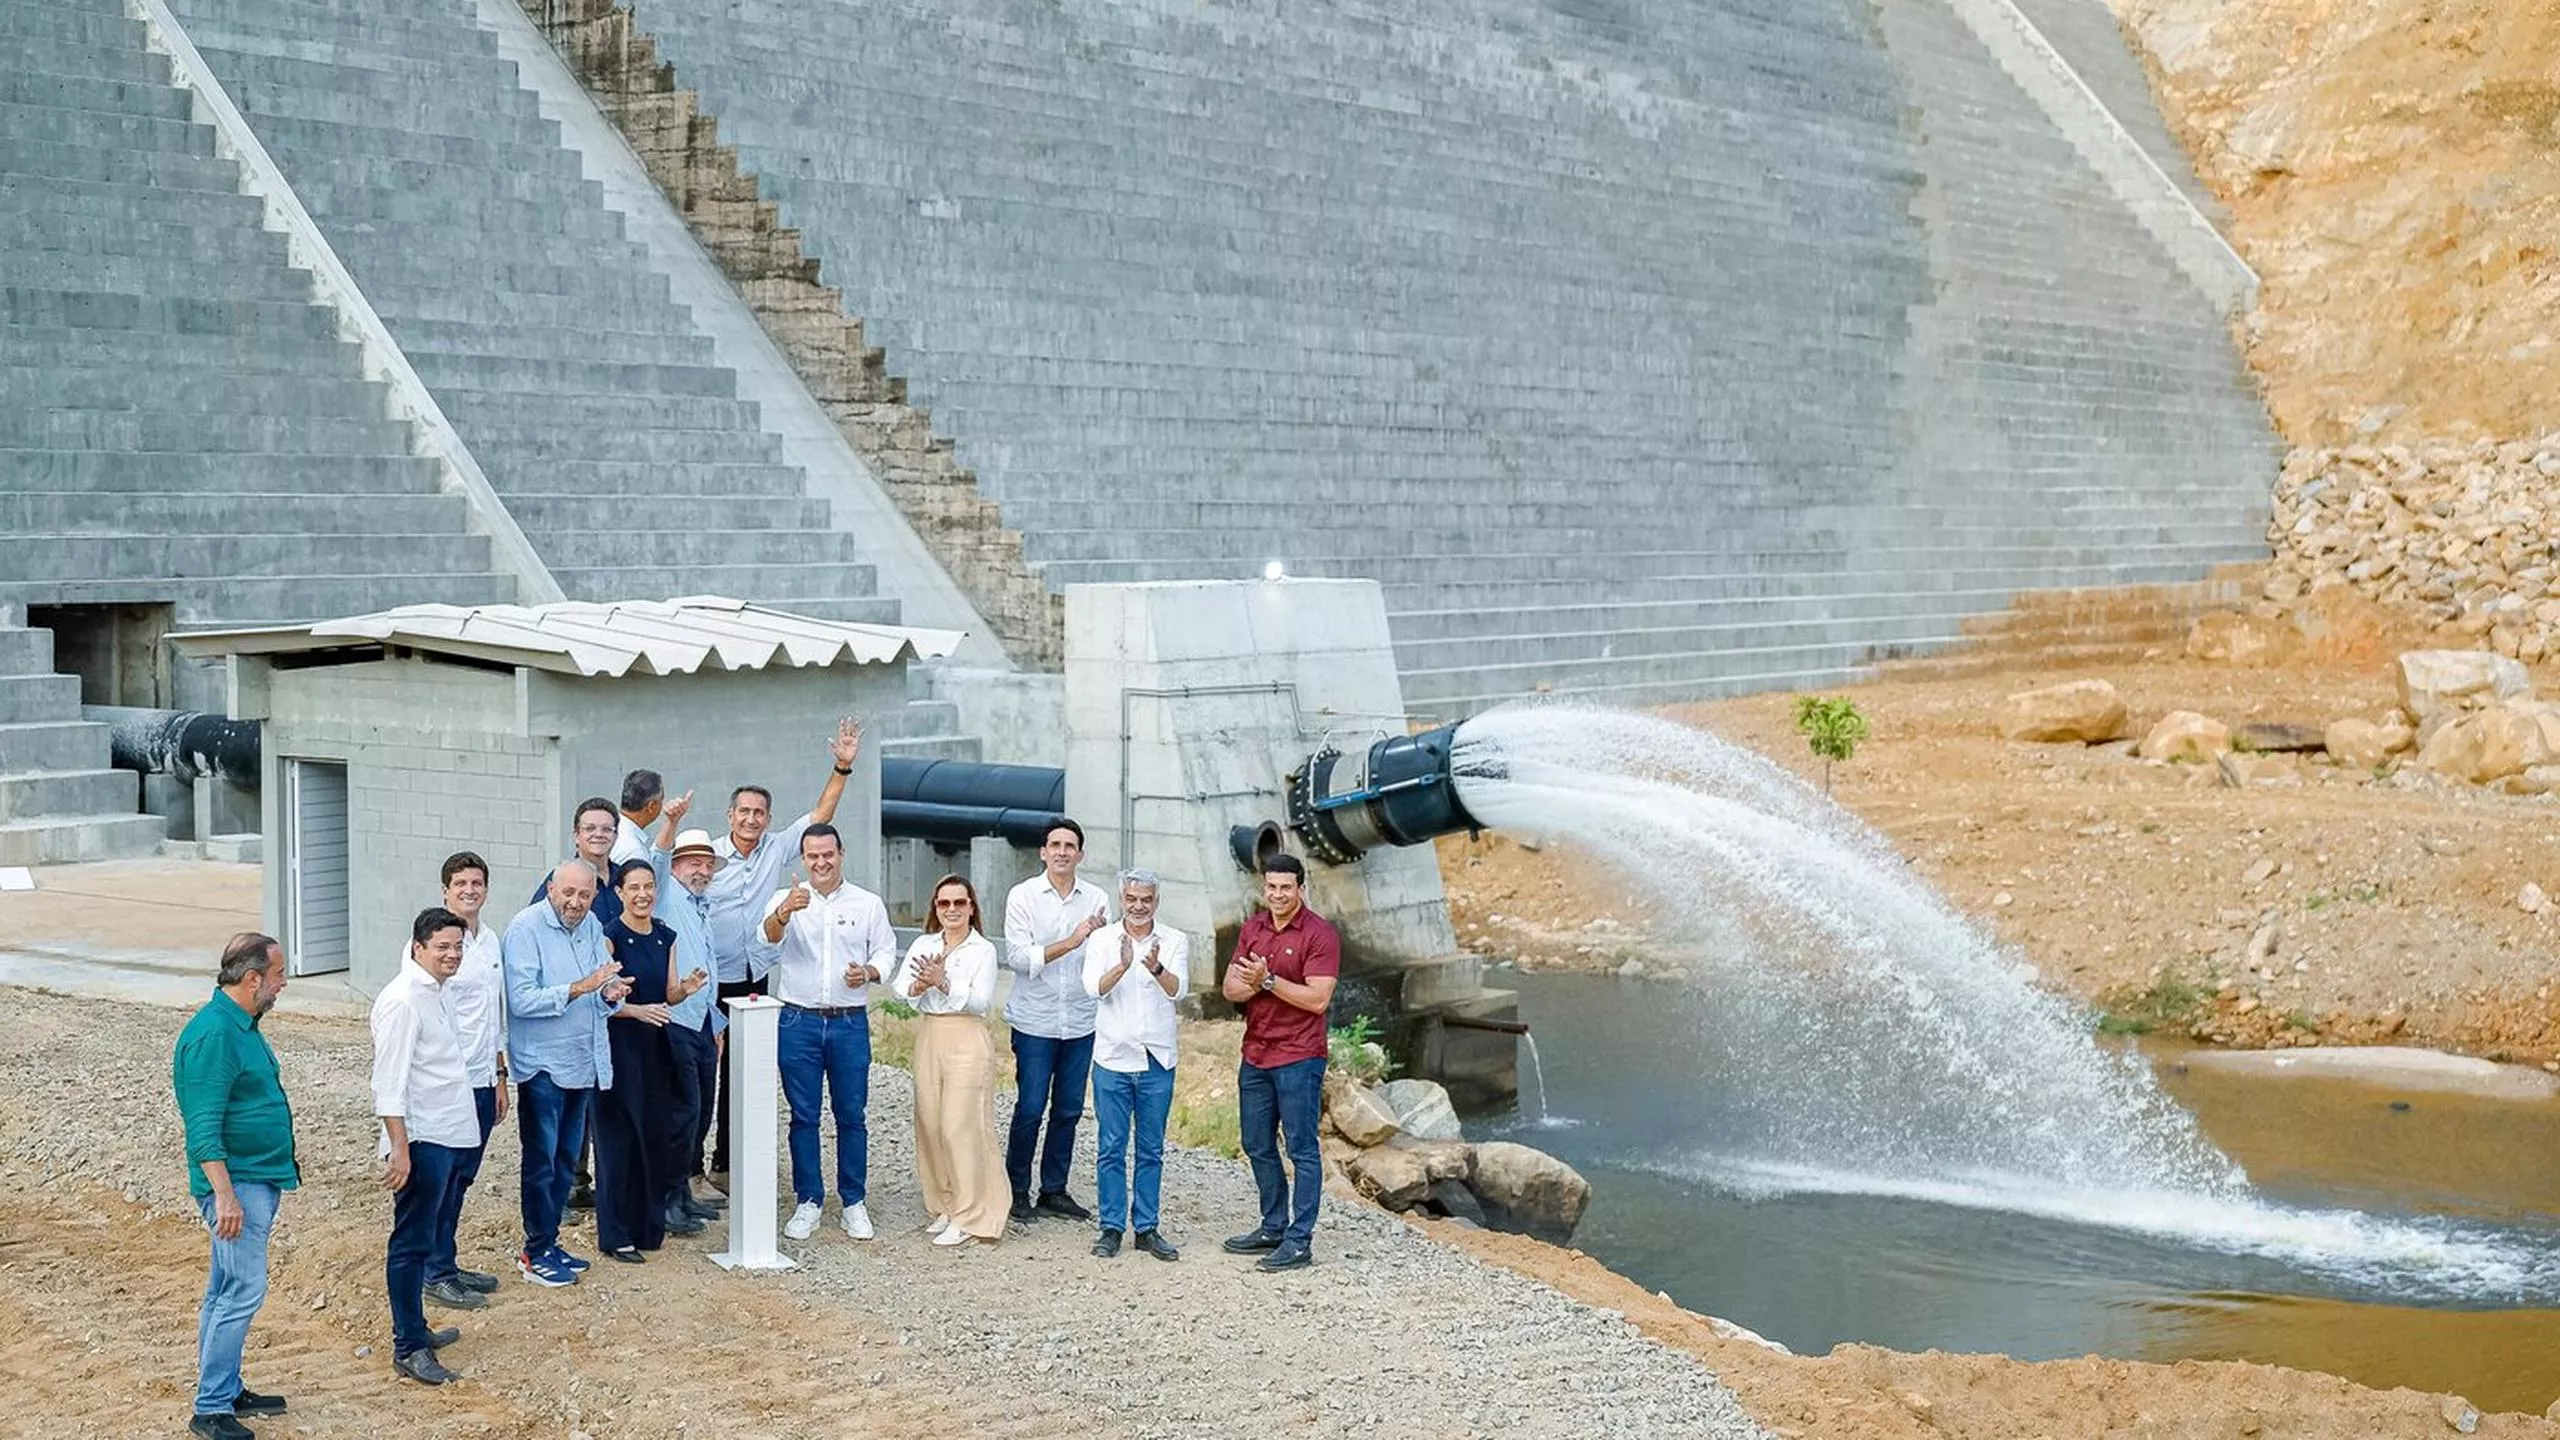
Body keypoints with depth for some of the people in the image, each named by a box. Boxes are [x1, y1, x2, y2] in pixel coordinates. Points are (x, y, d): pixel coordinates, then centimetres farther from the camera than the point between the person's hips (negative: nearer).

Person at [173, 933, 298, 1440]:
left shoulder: (241, 1025, 12)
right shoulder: (213, 1035, -20)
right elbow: (204, 1127, -23)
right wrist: (224, 1196, -27)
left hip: (261, 1179, 10)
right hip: (237, 1182, -10)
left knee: (226, 1291, 15)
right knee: (244, 1291, -10)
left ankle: (226, 1391, 23)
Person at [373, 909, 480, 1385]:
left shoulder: (440, 991, 12)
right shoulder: (403, 1001, -17)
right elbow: (390, 1082, -20)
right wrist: (400, 1148, -23)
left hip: (450, 1136, 10)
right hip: (421, 1140, -9)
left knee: (425, 1239, 17)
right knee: (412, 1242, -5)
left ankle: (414, 1329, 27)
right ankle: (408, 1349, -1)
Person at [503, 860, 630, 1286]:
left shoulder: (591, 927, 8)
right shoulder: (525, 928, -14)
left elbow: (605, 988, 10)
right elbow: (521, 1000, -21)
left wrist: (611, 993, -14)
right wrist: (580, 988, -27)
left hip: (584, 1061, 7)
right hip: (542, 1064, -7)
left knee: (565, 1161, 14)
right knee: (541, 1162, -1)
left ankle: (548, 1242, 24)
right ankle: (535, 1253, 7)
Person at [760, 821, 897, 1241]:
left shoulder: (868, 904, 7)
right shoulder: (787, 899, 2)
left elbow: (885, 952, 9)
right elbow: (768, 936, -17)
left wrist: (868, 972, -14)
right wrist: (784, 913, -40)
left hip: (850, 1022, 0)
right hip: (798, 1021, 0)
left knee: (851, 1115, 4)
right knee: (803, 1116, 5)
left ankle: (853, 1202, 14)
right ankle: (808, 1202, 14)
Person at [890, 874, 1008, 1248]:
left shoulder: (983, 950, -3)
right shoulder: (923, 944, 10)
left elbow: (981, 1000, -14)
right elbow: (899, 987, -1)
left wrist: (944, 983, -25)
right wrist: (920, 985, -22)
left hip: (966, 1039, -5)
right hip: (928, 1036, 5)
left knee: (960, 1127, -7)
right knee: (930, 1125, 7)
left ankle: (968, 1216, 0)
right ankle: (945, 1206, 20)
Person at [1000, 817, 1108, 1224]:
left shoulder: (1096, 899, 5)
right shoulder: (1023, 896, -4)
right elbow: (1018, 957, -12)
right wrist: (1070, 943, -20)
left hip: (1081, 1021, 3)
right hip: (1035, 1020, -3)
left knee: (1069, 1109, 9)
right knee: (1030, 1107, -1)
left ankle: (1054, 1190, 19)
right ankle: (1018, 1191, 10)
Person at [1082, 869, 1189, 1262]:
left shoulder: (1174, 942, 2)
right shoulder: (1101, 940, 1)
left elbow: (1178, 989, -14)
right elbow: (1095, 988, -13)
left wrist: (1157, 968, -35)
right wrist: (1123, 965, -33)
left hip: (1157, 1060, 1)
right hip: (1112, 1057, -1)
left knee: (1151, 1150, 7)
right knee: (1111, 1148, 3)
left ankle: (1146, 1228, 15)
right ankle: (1111, 1227, 10)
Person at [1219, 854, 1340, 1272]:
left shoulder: (1320, 935, -11)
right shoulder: (1251, 928, 9)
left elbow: (1317, 999, -18)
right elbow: (1229, 988, 5)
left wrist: (1269, 980, -20)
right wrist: (1255, 983, -16)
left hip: (1298, 1059, -7)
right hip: (1255, 1056, 7)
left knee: (1302, 1149, -2)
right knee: (1258, 1146, 15)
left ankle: (1300, 1241, 2)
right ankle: (1273, 1228, 28)